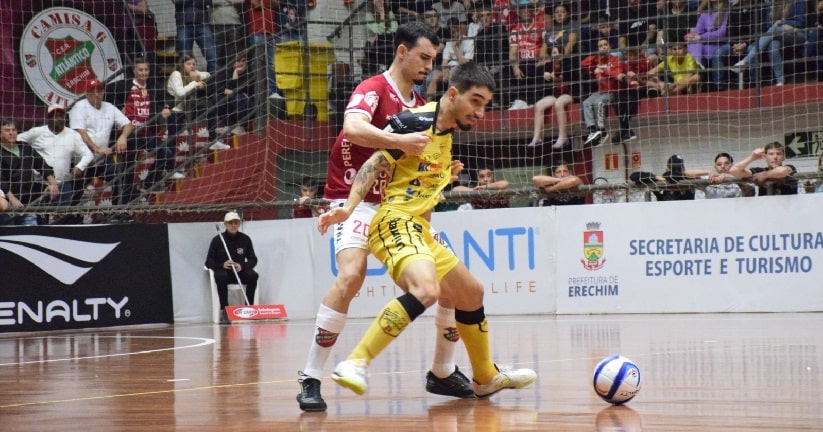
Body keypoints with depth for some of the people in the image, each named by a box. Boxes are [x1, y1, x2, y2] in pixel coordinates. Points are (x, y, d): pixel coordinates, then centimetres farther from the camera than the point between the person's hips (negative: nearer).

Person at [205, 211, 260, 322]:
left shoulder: (245, 239, 1)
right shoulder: (217, 240, -5)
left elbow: (253, 260, 2)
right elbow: (209, 262, -4)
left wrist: (242, 266, -19)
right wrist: (222, 265, -25)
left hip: (241, 272, 2)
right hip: (223, 271, -2)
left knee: (253, 275, -28)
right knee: (220, 276, -36)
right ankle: (224, 309, -29)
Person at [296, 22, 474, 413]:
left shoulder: (420, 106, 12)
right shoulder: (373, 89, -11)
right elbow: (353, 129, -33)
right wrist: (400, 141, -43)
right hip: (357, 201, -8)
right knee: (351, 275, -30)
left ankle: (442, 372, 19)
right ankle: (310, 379, -21)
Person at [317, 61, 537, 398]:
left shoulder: (446, 130, 14)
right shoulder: (417, 122, -13)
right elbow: (373, 165, -18)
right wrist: (349, 208, -26)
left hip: (420, 231, 10)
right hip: (395, 221, -10)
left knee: (471, 294, 21)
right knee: (426, 290, -35)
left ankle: (486, 377, 41)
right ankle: (355, 364, -35)